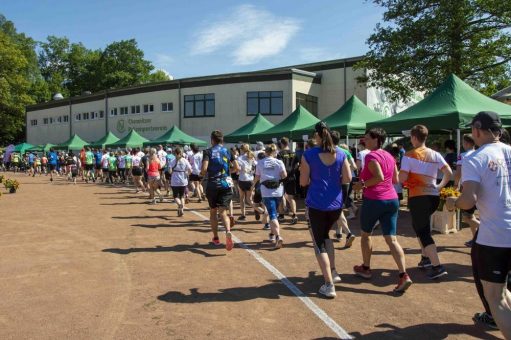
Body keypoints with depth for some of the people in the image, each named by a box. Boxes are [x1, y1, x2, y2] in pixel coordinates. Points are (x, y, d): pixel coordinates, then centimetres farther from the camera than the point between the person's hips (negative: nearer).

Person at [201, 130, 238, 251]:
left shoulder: (208, 152, -2)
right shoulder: (228, 151, 7)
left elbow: (204, 169, -15)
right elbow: (237, 168, 6)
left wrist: (202, 174, 8)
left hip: (212, 185, -1)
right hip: (226, 184, 1)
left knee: (213, 211, 17)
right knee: (223, 212, -3)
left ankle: (216, 238, 24)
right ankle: (228, 232, -32)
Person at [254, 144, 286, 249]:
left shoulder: (260, 163, 1)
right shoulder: (279, 162, 1)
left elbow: (257, 178, 5)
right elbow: (284, 175, -9)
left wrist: (253, 183, 27)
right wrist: (278, 177, 12)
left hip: (266, 192, -2)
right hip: (278, 190, 2)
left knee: (272, 215, -7)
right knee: (274, 212, 21)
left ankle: (278, 236, -24)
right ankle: (272, 234, 32)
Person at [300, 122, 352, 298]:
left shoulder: (308, 154, -7)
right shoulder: (340, 154, 2)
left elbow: (303, 182, -4)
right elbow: (348, 178, 1)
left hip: (316, 204, -4)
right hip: (336, 204, 4)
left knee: (319, 243, 6)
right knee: (324, 235, 27)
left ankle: (329, 286, 2)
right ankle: (333, 272, 25)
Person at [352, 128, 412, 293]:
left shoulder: (371, 156, -11)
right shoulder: (389, 156, 12)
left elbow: (379, 177, -25)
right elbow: (395, 179, 18)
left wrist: (363, 184, -13)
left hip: (373, 200, -6)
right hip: (392, 200, 6)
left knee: (366, 234, 15)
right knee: (391, 239, 3)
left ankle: (366, 268, 29)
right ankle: (404, 275, -8)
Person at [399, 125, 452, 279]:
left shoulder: (409, 156, -9)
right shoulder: (435, 154, 7)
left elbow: (402, 178, -14)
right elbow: (449, 172, 3)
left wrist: (399, 176, 7)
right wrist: (440, 186, 12)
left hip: (418, 197, -6)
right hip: (434, 196, 6)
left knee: (423, 231, -1)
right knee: (420, 225, 25)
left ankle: (437, 266, -8)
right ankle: (426, 257, 27)